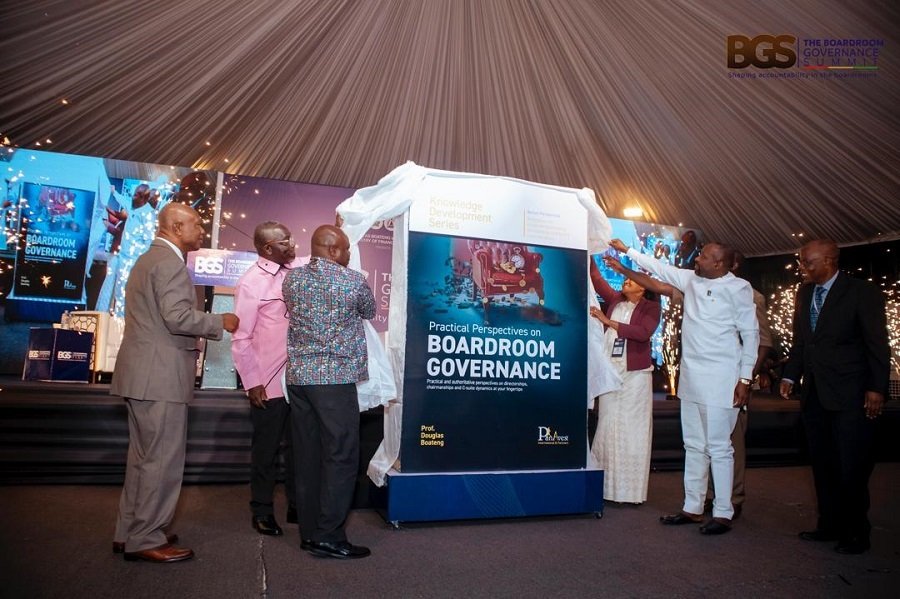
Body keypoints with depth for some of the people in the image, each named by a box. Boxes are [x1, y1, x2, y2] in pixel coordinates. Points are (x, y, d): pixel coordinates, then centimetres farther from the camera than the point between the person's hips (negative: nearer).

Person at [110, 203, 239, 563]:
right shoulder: (170, 262, -13)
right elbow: (178, 317, -23)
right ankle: (146, 540, 7)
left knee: (144, 456, 17)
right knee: (162, 459, -3)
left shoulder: (149, 259, 21)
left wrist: (209, 325, 19)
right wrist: (220, 322, -10)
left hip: (145, 373, 11)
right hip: (159, 375, -11)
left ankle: (130, 532, 26)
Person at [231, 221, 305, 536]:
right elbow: (241, 339, -11)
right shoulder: (251, 283, -11)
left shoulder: (298, 268, 5)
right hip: (269, 383, -6)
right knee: (266, 448, 9)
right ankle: (262, 511, 26)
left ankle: (297, 506, 31)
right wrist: (252, 382, -12)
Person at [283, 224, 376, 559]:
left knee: (307, 456, 10)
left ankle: (309, 532, 18)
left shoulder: (292, 278, 7)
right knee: (341, 457, 1)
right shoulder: (353, 281, -7)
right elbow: (370, 312, 11)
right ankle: (328, 538, 3)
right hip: (336, 379, -6)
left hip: (299, 377, 6)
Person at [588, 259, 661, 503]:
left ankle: (631, 490, 7)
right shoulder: (615, 300, 12)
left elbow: (643, 332, -16)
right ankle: (607, 486, 15)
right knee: (608, 428, 7)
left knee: (631, 431, -1)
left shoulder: (651, 307, -1)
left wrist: (609, 322, -18)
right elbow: (597, 280, 7)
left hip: (635, 374, -4)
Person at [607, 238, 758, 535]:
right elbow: (660, 268, 22)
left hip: (721, 378, -7)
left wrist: (745, 379, -10)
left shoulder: (738, 288, -8)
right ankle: (692, 507, 24)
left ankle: (723, 513, 11)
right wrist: (627, 250, 25)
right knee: (694, 446, 13)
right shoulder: (691, 280, 9)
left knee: (719, 447, -1)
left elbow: (750, 334, -7)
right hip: (691, 376, 7)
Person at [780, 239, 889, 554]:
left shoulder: (862, 292, -7)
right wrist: (790, 376, 7)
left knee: (852, 468, 1)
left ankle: (856, 533, 17)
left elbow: (877, 344, -8)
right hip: (814, 394, 6)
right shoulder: (804, 292, 10)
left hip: (850, 396, -6)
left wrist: (877, 389, -11)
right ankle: (830, 525, 25)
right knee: (823, 464, 12)